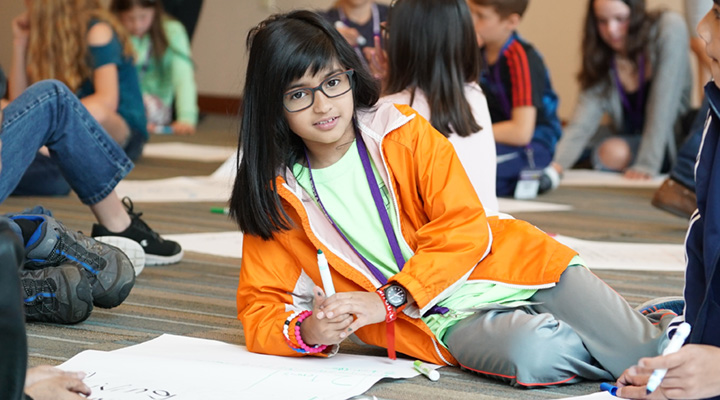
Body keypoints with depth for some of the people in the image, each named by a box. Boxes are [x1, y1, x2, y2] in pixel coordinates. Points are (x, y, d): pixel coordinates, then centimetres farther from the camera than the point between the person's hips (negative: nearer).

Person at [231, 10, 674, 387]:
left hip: (512, 269, 0)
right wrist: (306, 331, -21)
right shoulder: (276, 196, 1)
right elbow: (259, 312, 3)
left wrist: (387, 300, -20)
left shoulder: (405, 132, -1)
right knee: (531, 354, -33)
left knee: (646, 353, -16)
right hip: (447, 324, 0)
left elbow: (463, 228, -8)